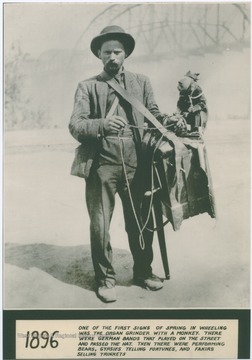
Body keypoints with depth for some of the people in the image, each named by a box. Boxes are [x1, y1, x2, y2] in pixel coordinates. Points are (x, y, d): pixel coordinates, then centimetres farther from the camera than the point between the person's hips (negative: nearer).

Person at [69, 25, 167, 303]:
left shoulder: (141, 82, 14)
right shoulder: (87, 87, 6)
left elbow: (154, 115, 12)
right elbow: (75, 125, -5)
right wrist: (102, 125, -24)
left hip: (135, 163, 2)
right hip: (102, 165, -2)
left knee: (140, 221, 10)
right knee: (100, 225, 3)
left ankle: (143, 272, 31)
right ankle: (105, 279, 21)